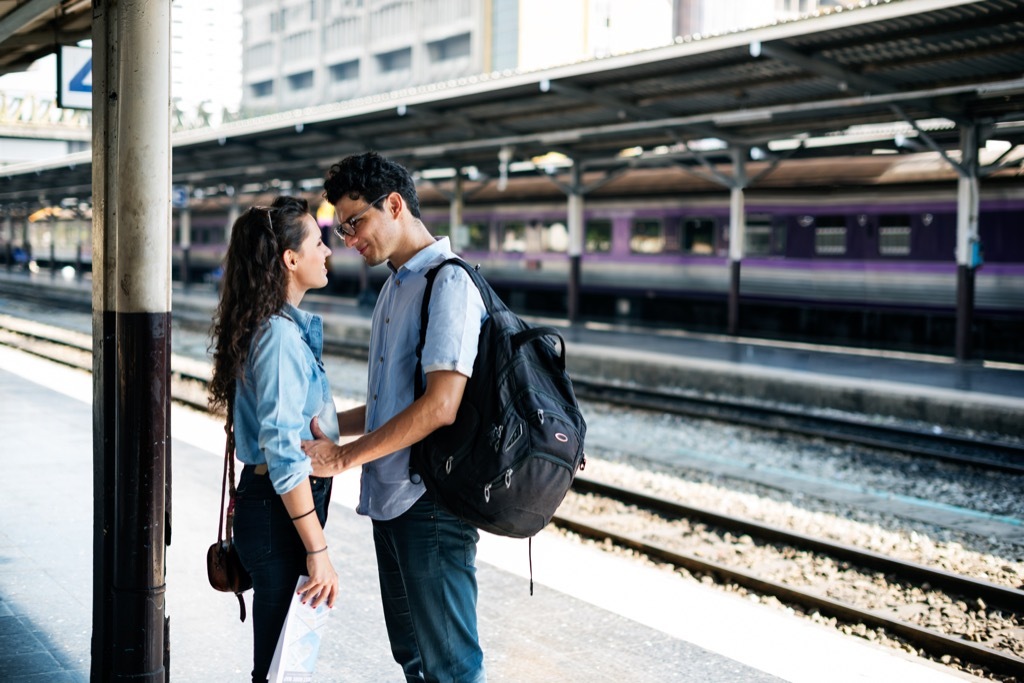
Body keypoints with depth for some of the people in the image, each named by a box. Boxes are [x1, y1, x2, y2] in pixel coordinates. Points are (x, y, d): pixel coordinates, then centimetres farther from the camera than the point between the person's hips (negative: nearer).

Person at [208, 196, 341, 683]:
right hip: (279, 514, -10)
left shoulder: (288, 327, 10)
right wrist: (317, 550, -23)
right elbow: (283, 453, -24)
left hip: (268, 502, 10)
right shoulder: (281, 336, -19)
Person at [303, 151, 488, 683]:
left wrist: (344, 457, -18)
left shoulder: (449, 284, -14)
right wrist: (327, 426, 12)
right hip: (390, 500, 10)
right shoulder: (396, 286, 16)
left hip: (429, 505, -10)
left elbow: (440, 406, -24)